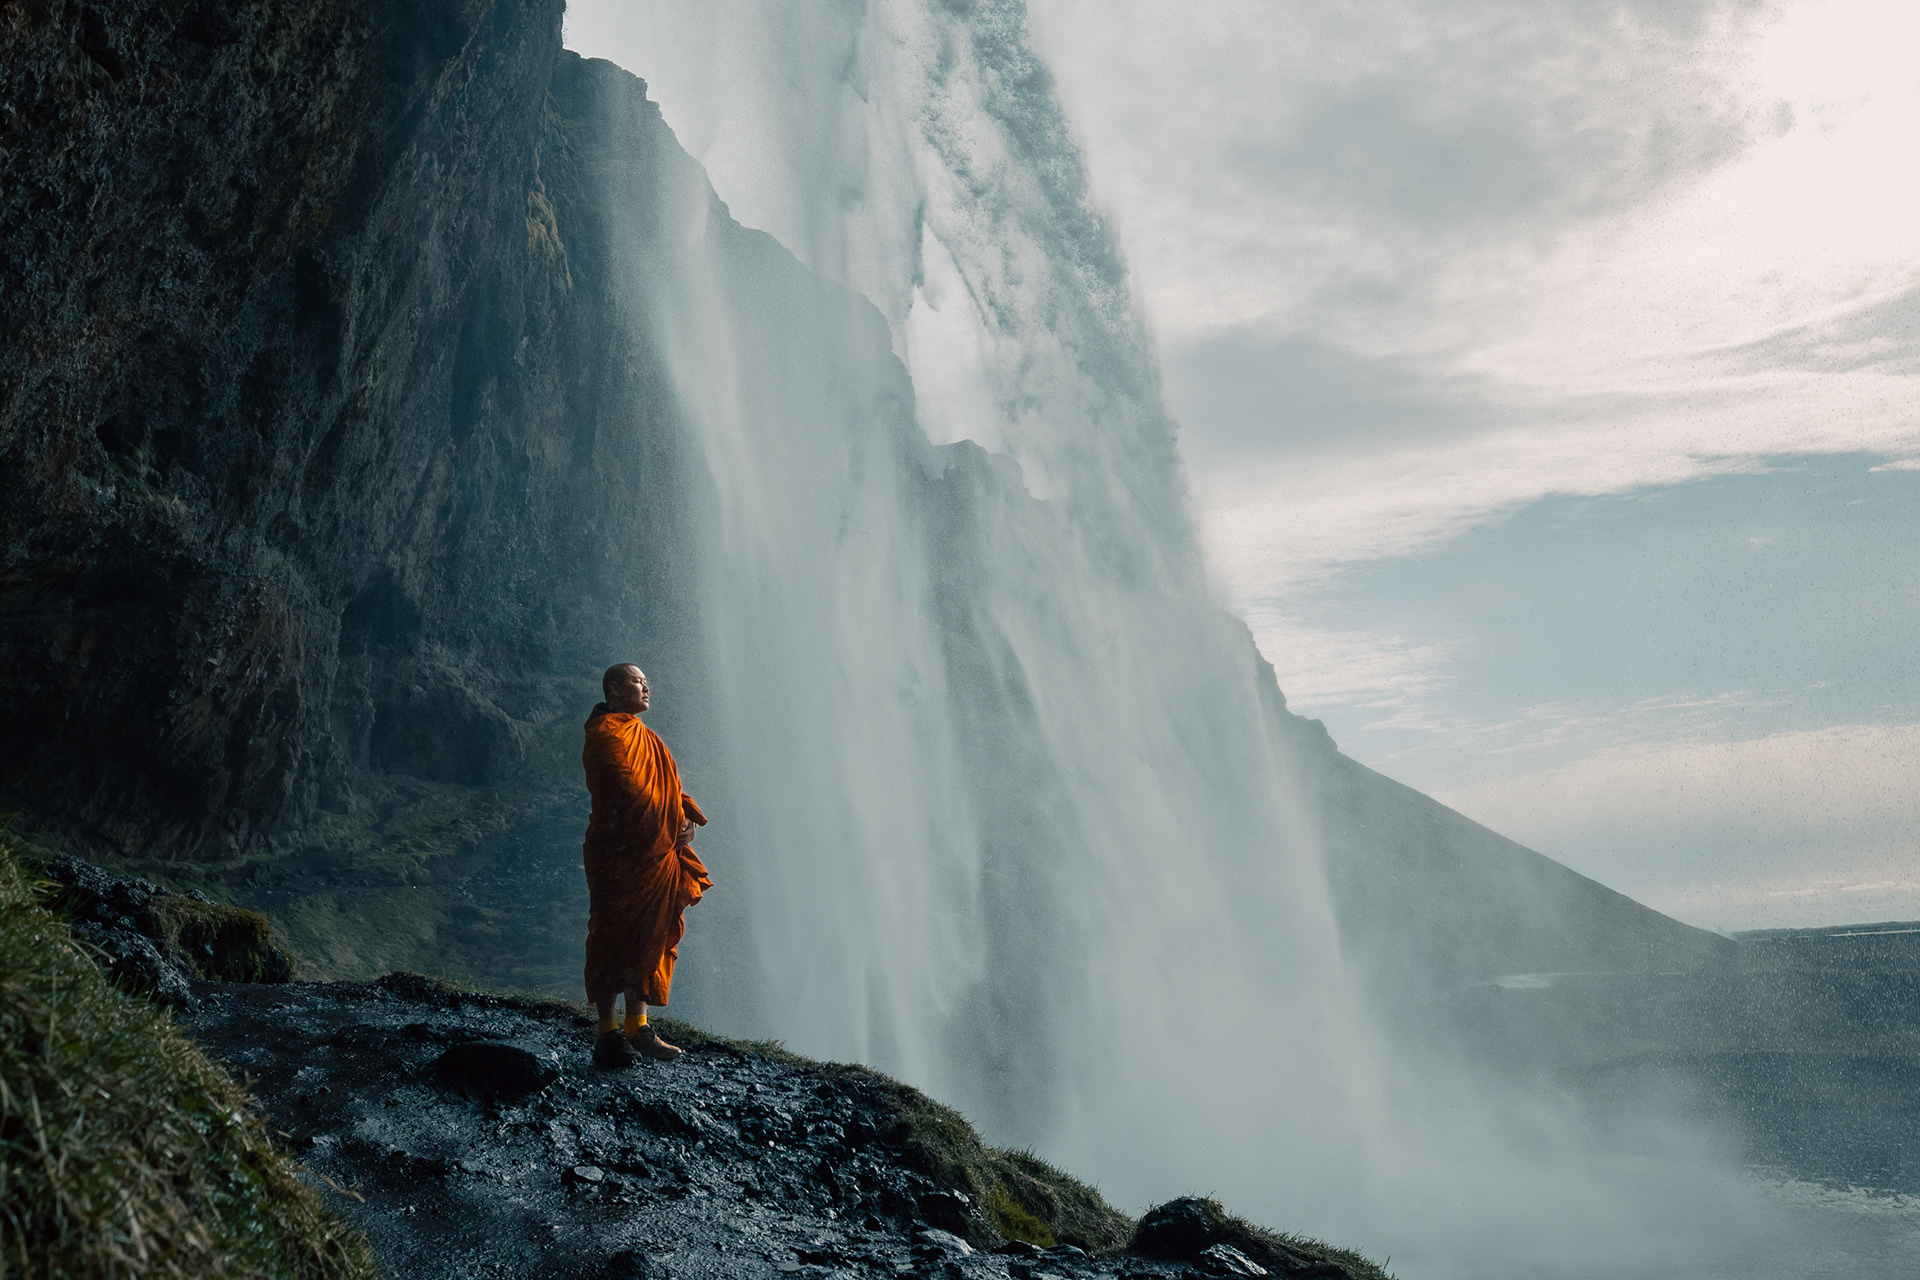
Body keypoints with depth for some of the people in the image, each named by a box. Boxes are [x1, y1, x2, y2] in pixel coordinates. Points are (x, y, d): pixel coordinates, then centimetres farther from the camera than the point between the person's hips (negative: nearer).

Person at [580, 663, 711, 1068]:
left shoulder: (643, 737, 19)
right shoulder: (606, 735, -10)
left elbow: (666, 786, 17)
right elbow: (626, 793, -18)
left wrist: (687, 814, -1)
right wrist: (668, 829, -16)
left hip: (655, 855, 9)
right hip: (619, 854, -9)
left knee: (647, 939, 11)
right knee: (614, 938, -4)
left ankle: (637, 1028, 18)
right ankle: (608, 1037, 2)